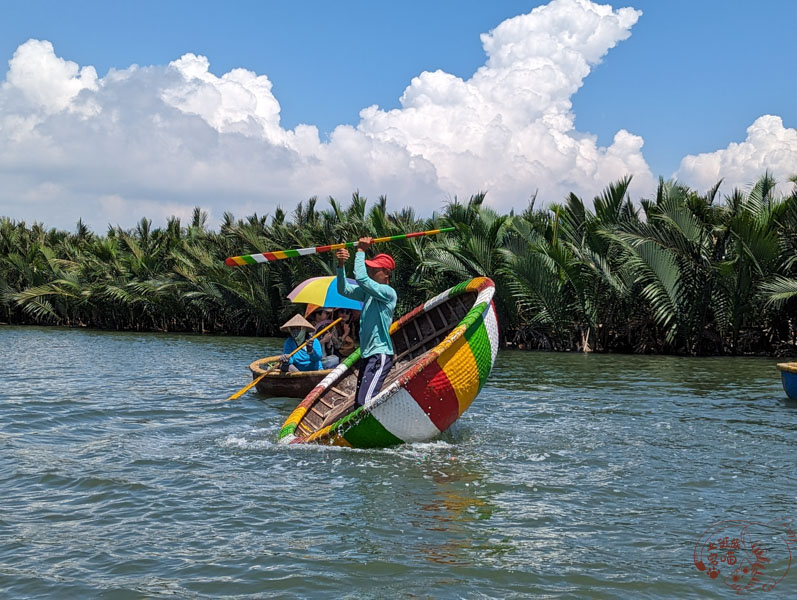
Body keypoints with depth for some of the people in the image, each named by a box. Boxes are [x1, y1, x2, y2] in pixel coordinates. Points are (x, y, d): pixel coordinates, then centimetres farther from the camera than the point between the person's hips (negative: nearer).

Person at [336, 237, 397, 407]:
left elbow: (360, 277, -23)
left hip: (380, 355, -10)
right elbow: (343, 290, 10)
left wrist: (361, 251, -12)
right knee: (360, 401, 11)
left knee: (365, 402, -20)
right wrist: (341, 265, -4)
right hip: (368, 354, 10)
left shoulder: (388, 292, -13)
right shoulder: (368, 292, 15)